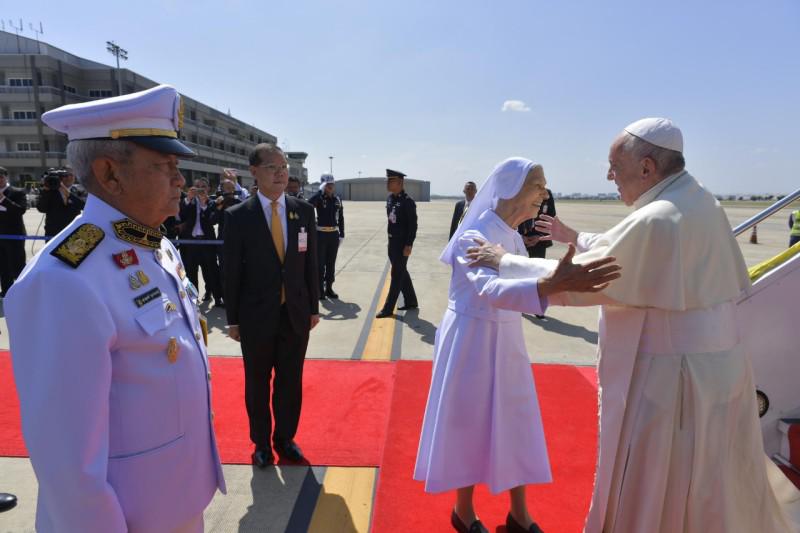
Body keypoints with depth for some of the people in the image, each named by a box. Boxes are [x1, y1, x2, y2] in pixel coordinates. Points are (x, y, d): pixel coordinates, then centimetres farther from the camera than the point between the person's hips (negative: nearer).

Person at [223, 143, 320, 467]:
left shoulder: (304, 211, 0)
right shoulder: (238, 216, -8)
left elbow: (311, 263, 4)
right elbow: (232, 272, -5)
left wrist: (313, 307, 5)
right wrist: (233, 319, -3)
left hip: (296, 313, 2)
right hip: (257, 316, -2)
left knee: (290, 382, 14)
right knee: (257, 383, 14)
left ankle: (285, 439, 35)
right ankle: (261, 443, 34)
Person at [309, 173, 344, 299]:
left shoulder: (337, 199, 7)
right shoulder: (318, 197, -7)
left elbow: (340, 218, 11)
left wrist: (341, 234, 7)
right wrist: (321, 191, -21)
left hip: (334, 234, 4)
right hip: (321, 234, -4)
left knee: (331, 263, 11)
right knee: (320, 263, 3)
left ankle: (329, 288, 22)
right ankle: (320, 290, 12)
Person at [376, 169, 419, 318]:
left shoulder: (407, 201, -16)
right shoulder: (390, 198, 7)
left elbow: (413, 225, -17)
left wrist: (409, 245, -20)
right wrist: (390, 237, 17)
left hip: (402, 243, -8)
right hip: (392, 241, 8)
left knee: (397, 275, -1)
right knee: (402, 273, 17)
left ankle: (388, 308, 5)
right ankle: (411, 302, 32)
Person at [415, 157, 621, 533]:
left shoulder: (513, 234, 4)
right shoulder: (474, 236, -23)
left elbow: (511, 281, 8)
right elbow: (490, 288, -43)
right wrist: (552, 285, -57)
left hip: (506, 340, 8)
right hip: (472, 341, -8)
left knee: (514, 424, 16)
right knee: (471, 426, 9)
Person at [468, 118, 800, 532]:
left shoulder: (654, 221, -25)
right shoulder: (700, 203, 4)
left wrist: (503, 261, -10)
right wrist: (575, 238, 21)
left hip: (668, 380, -9)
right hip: (713, 369, 9)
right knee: (714, 497, 27)